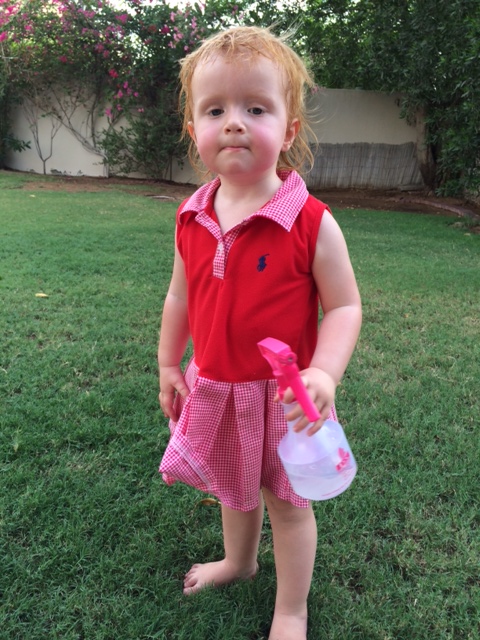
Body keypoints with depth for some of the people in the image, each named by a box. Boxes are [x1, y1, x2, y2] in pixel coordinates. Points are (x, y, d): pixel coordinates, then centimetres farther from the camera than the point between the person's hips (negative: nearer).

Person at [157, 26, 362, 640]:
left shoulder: (312, 224, -20)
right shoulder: (191, 221, -5)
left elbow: (344, 307, -15)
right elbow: (180, 297, 7)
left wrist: (324, 372, -30)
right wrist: (169, 365, 12)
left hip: (281, 396, -4)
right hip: (214, 389, 5)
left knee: (286, 499, 15)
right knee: (232, 487, 27)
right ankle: (238, 560, 57)